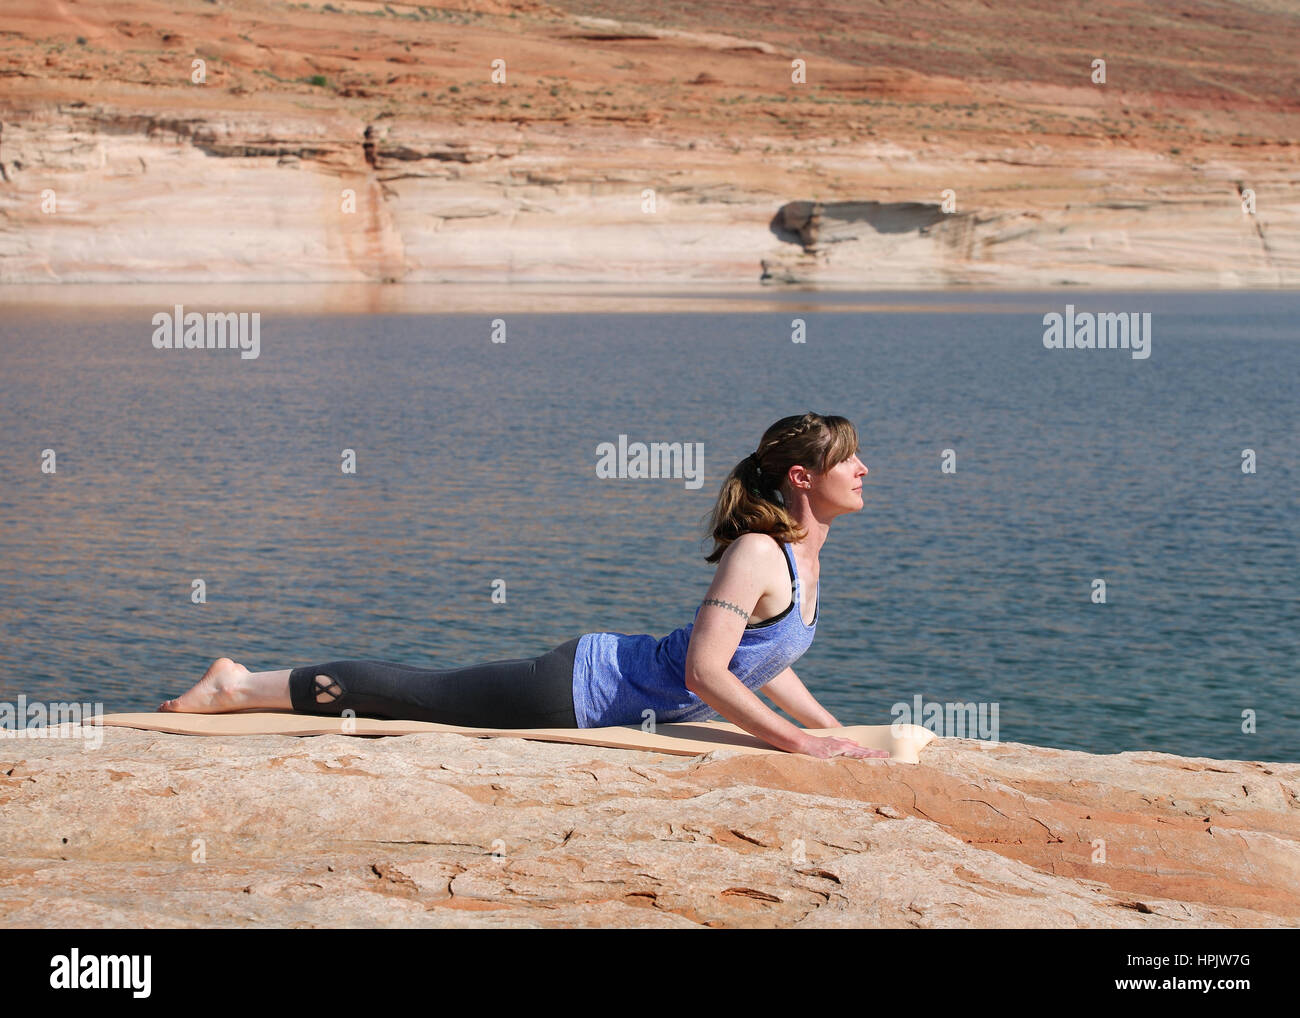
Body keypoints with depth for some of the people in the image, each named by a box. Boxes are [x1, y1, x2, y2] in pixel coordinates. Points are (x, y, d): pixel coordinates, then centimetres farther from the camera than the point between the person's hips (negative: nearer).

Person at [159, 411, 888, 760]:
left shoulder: (807, 550, 5)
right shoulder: (757, 554, -25)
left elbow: (764, 661, 18)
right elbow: (704, 670, -31)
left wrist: (834, 727, 10)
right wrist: (798, 741, -29)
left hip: (612, 691, 8)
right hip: (581, 687, -8)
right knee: (415, 693, 1)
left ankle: (244, 685, 25)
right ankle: (240, 688, 13)